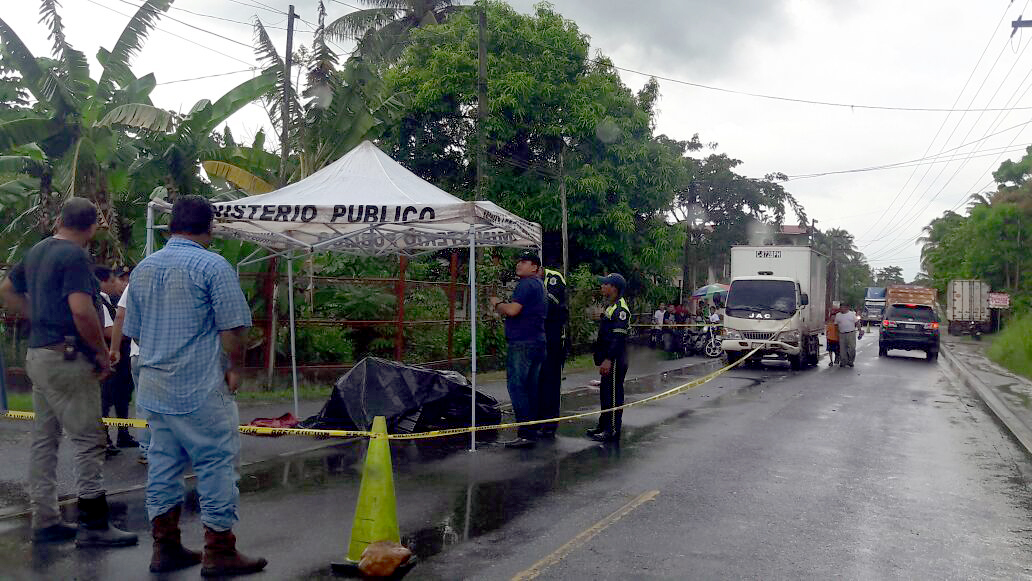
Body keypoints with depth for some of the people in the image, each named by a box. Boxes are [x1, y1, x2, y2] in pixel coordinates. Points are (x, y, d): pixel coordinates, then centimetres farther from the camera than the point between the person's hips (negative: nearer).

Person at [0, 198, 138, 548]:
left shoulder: (37, 252, 13)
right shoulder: (75, 257, -15)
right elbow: (81, 310, -25)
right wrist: (103, 353, -15)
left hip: (38, 355, 10)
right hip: (67, 358, -10)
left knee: (44, 440, 13)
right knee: (88, 440, -5)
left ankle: (44, 521, 21)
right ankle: (93, 526, -2)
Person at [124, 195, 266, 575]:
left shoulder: (142, 269, 11)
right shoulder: (213, 266, -11)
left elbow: (132, 331, 18)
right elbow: (233, 328, -15)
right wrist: (235, 367, -1)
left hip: (154, 388, 7)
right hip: (200, 389, -7)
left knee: (162, 466, 13)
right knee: (217, 465, 1)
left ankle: (165, 548, 22)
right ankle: (219, 553, 6)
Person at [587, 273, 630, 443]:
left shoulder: (620, 309, -15)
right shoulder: (611, 307, 18)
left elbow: (619, 337, -22)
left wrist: (608, 359, -26)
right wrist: (602, 358, 22)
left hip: (615, 361, -11)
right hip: (608, 360, 11)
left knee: (613, 394, -6)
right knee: (605, 393, 16)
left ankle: (613, 431, -1)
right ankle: (604, 425, 26)